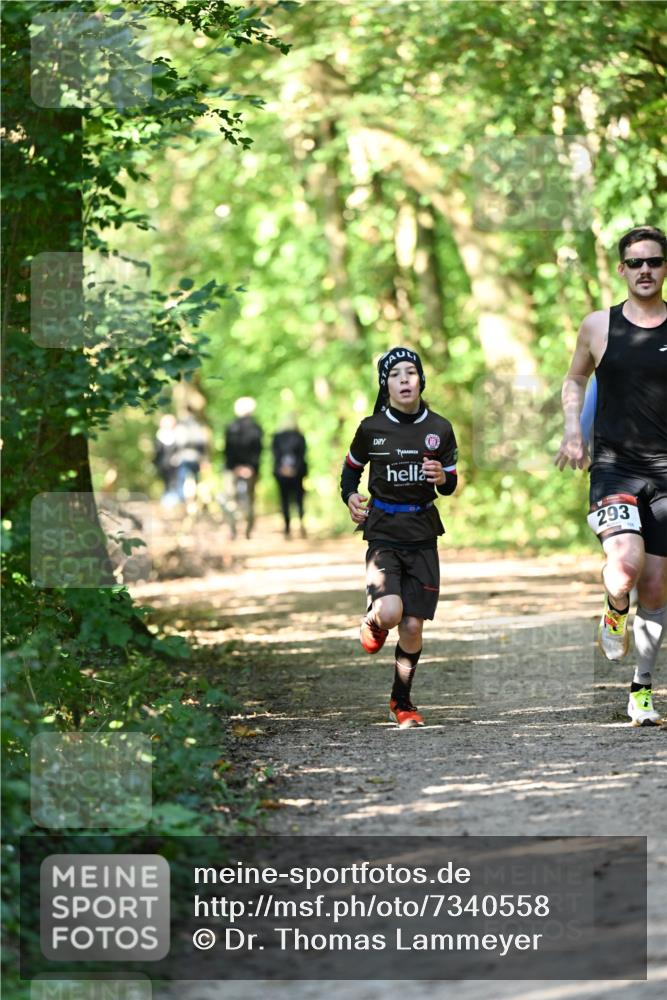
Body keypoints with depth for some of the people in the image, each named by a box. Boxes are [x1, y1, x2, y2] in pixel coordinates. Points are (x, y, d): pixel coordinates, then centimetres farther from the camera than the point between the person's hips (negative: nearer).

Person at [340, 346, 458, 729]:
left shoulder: (440, 428, 1)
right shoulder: (371, 428, -2)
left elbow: (451, 484, 11)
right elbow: (352, 468, 15)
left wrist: (442, 478, -12)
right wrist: (350, 496, -5)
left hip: (423, 536, 2)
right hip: (383, 533, -2)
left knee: (413, 625, 1)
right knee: (391, 613, -23)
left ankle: (402, 700, 21)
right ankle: (373, 620, 15)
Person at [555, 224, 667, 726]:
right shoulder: (599, 326, 4)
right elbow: (575, 378, 21)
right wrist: (572, 427, 4)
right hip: (614, 465, -1)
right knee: (625, 564, -26)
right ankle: (615, 613, 8)